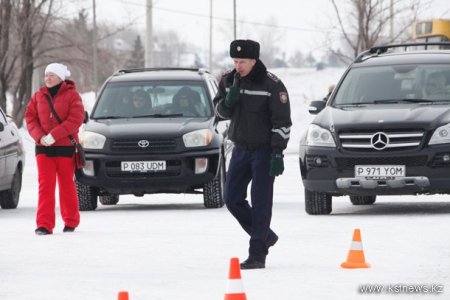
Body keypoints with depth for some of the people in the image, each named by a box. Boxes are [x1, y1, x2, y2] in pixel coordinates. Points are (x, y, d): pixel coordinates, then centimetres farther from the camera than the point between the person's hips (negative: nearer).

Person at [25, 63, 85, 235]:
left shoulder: (71, 95, -3)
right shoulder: (38, 96, 9)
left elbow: (75, 119, -14)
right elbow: (30, 118, 5)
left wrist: (54, 135, -22)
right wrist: (40, 137, -14)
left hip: (66, 147, -2)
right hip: (44, 148, 2)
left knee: (66, 185, 7)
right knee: (45, 185, -7)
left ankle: (71, 221, 21)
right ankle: (44, 225, -10)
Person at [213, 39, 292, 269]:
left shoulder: (271, 85, -13)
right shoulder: (228, 81, 3)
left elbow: (282, 121, -13)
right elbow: (221, 111, 11)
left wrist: (278, 153, -19)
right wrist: (228, 101, -13)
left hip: (264, 150, -6)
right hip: (240, 148, 6)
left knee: (261, 202, -6)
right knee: (232, 198, 5)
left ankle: (257, 255, -4)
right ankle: (265, 236, 23)